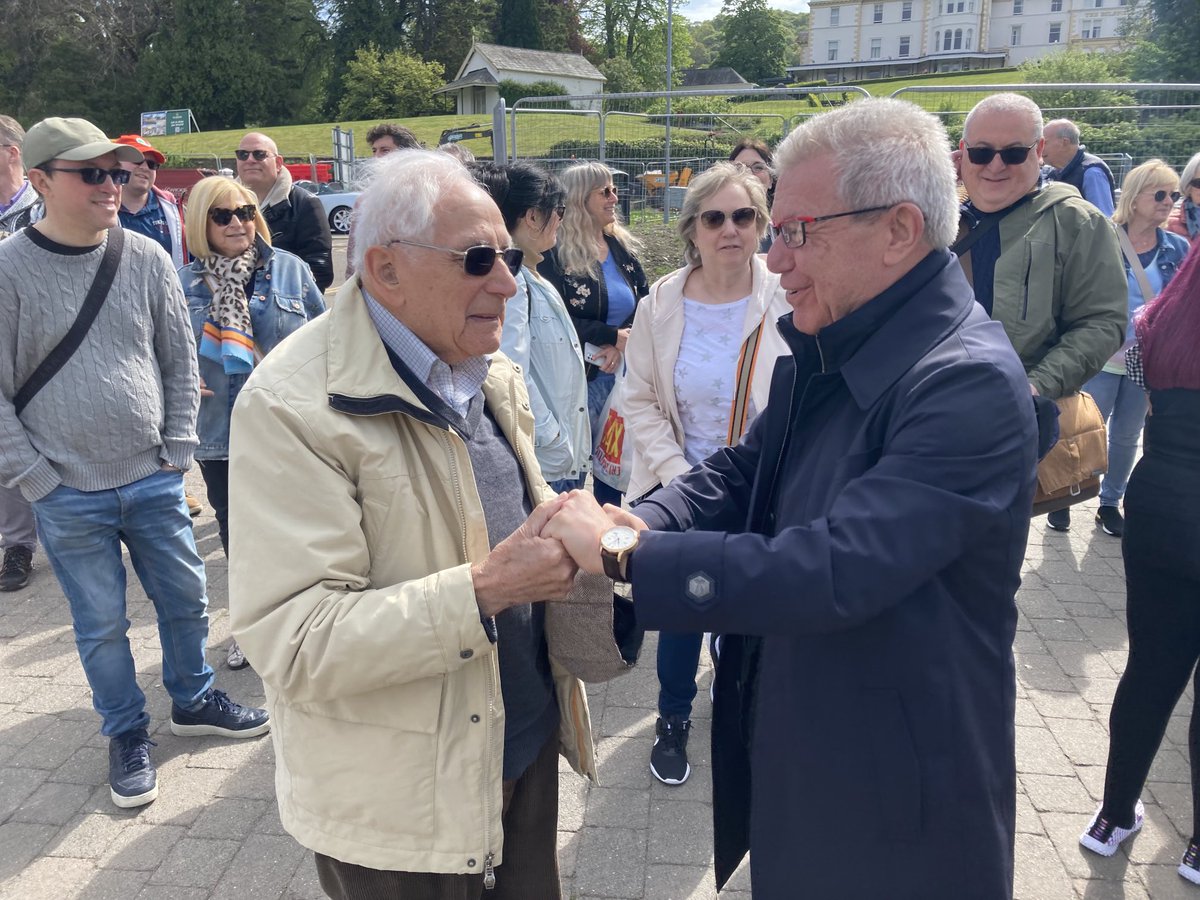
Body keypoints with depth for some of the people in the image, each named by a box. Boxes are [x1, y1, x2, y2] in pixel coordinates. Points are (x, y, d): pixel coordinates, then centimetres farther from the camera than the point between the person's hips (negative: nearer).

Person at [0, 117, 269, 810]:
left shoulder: (146, 258, -1)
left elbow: (180, 362, 5)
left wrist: (178, 451, 2)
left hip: (153, 478, 3)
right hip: (69, 495, -2)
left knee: (186, 598, 15)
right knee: (102, 624, 11)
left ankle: (194, 701, 39)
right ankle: (127, 734, 32)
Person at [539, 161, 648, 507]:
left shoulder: (623, 247, 10)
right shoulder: (554, 253, -7)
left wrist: (623, 345, -12)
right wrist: (615, 335, -15)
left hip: (627, 373, 5)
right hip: (582, 378, -5)